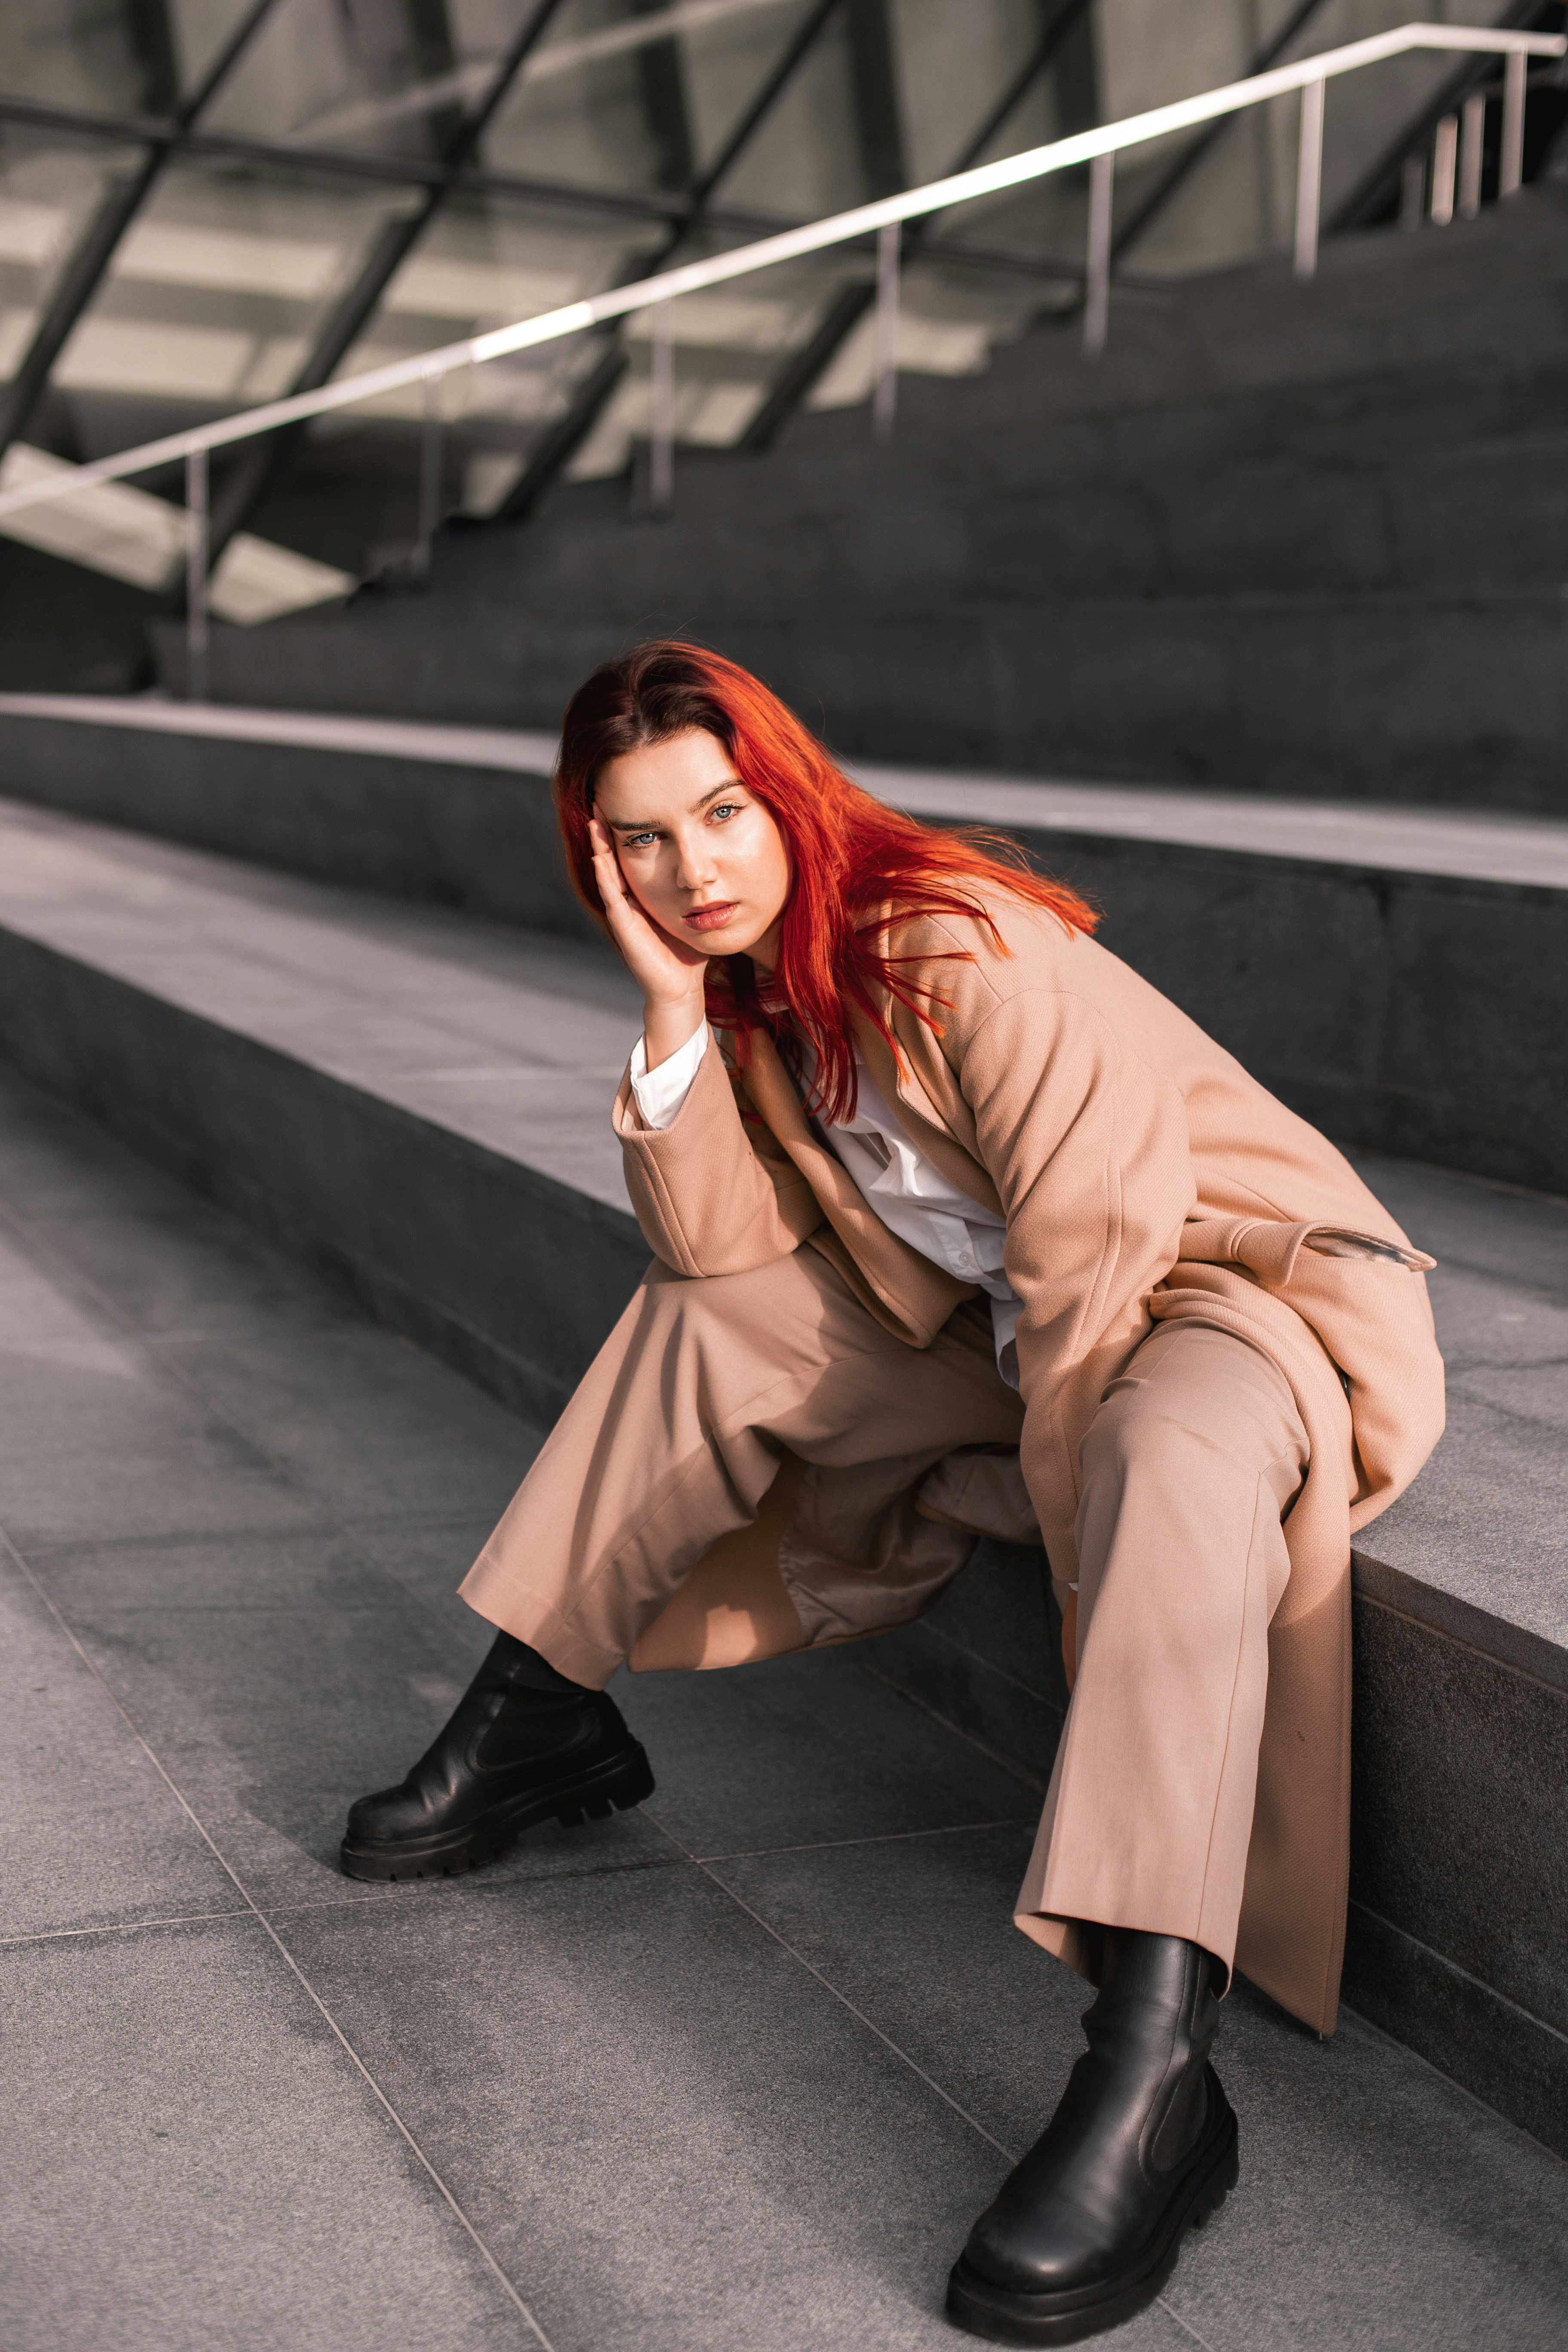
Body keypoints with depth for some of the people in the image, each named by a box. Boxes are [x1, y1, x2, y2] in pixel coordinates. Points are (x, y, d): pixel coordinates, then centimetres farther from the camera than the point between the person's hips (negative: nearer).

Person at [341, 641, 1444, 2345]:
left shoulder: (958, 947, -21)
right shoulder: (760, 984, 5)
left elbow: (1098, 1236, -23)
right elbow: (717, 1244, -4)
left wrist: (1046, 1485, -14)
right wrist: (674, 1011, -12)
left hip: (1253, 1289, -8)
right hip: (1024, 1331, 9)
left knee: (1168, 1464, -42)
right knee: (703, 1322, 4)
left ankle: (1152, 2070, -49)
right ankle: (535, 1724, 11)